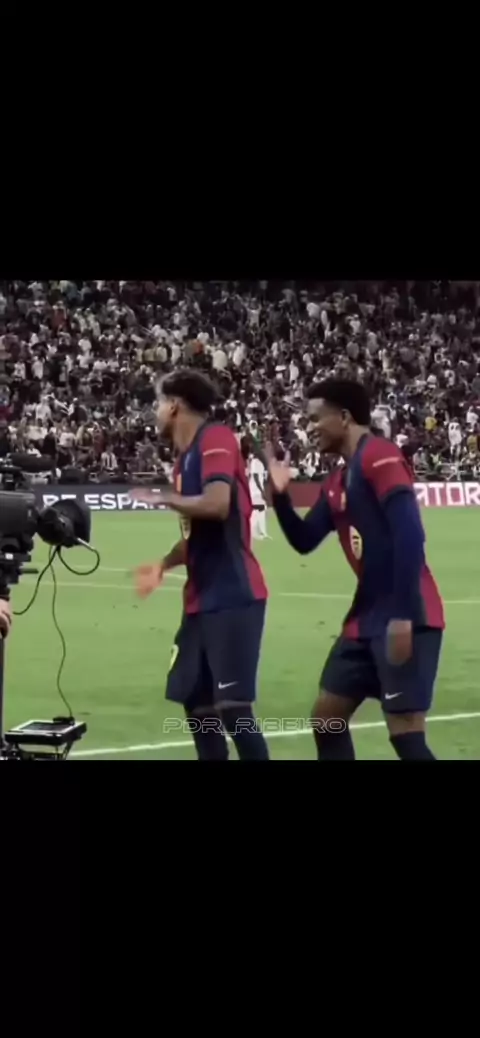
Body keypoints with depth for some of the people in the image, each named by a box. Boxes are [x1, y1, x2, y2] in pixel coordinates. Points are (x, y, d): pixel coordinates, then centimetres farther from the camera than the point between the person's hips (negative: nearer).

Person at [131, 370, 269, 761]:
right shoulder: (186, 455, 15)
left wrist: (163, 498, -13)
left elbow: (217, 505, -26)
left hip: (232, 598, -9)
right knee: (197, 704, 11)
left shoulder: (216, 439, -11)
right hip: (203, 600, 9)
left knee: (233, 707, -11)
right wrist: (164, 564, 8)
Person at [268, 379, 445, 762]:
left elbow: (409, 535, -21)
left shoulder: (380, 456, -12)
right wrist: (280, 494, 5)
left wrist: (403, 616, -25)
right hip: (367, 619, 10)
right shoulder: (336, 483, 16)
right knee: (326, 719, 11)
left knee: (405, 734, -13)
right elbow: (304, 541, 20)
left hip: (406, 620, -10)